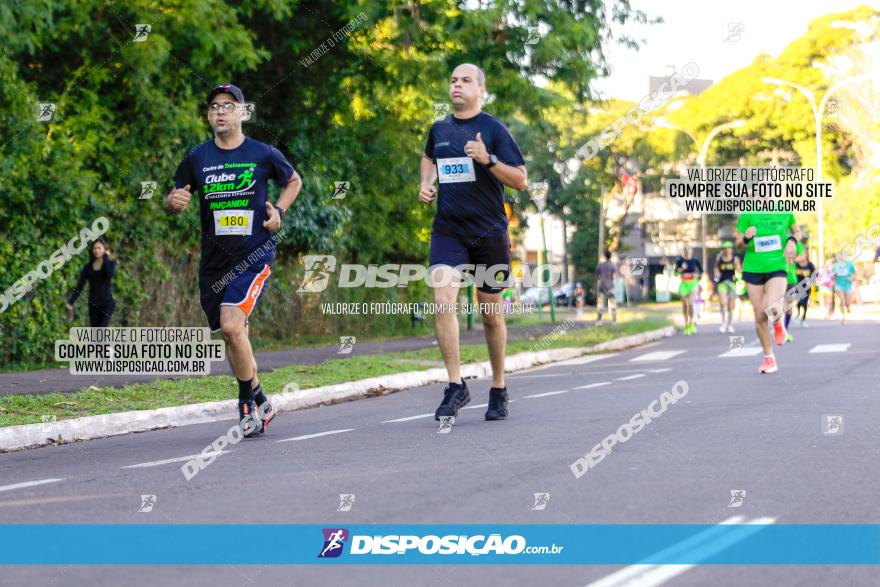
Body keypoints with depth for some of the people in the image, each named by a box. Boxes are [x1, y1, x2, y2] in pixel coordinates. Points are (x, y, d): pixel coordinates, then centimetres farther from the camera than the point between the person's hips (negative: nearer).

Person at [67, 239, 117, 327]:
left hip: (107, 303, -3)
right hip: (93, 304, 3)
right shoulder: (88, 267, 6)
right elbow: (79, 286, 1)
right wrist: (70, 303, -9)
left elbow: (110, 274, -23)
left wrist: (106, 257, -11)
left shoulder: (110, 264, 1)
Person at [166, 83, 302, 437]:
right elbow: (175, 200, 12)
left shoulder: (263, 154, 0)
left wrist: (279, 211, 0)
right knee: (234, 335, 10)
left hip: (255, 255, -4)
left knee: (232, 325, -21)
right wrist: (174, 201, -12)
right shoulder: (197, 159, 5)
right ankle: (259, 404, 28)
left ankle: (249, 403, -6)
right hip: (214, 259, 4)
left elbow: (294, 181, 17)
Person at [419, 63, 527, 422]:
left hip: (489, 232, -2)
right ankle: (455, 386, -14)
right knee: (442, 299, -19)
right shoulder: (439, 129, 8)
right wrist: (425, 184, 12)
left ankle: (498, 390, 23)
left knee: (491, 315, 7)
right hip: (447, 229, 2)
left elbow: (521, 180, -7)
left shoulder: (494, 129, -5)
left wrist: (488, 159, -21)